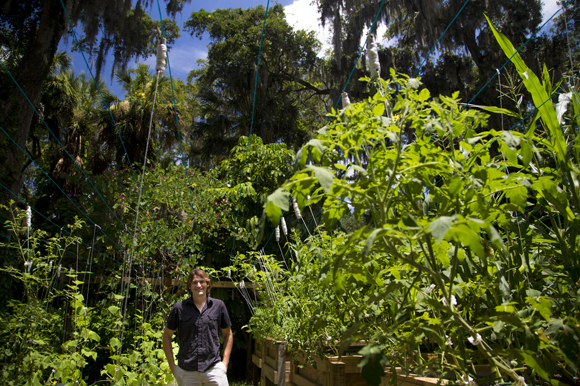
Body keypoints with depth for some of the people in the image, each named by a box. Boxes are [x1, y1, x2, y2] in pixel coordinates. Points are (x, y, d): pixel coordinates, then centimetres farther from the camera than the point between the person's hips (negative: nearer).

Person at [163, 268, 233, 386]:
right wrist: (172, 365, 5)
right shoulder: (179, 308, -1)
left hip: (214, 368, 0)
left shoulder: (218, 305, 2)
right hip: (186, 372, 0)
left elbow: (228, 335, 11)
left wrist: (225, 362, 4)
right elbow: (167, 336, 9)